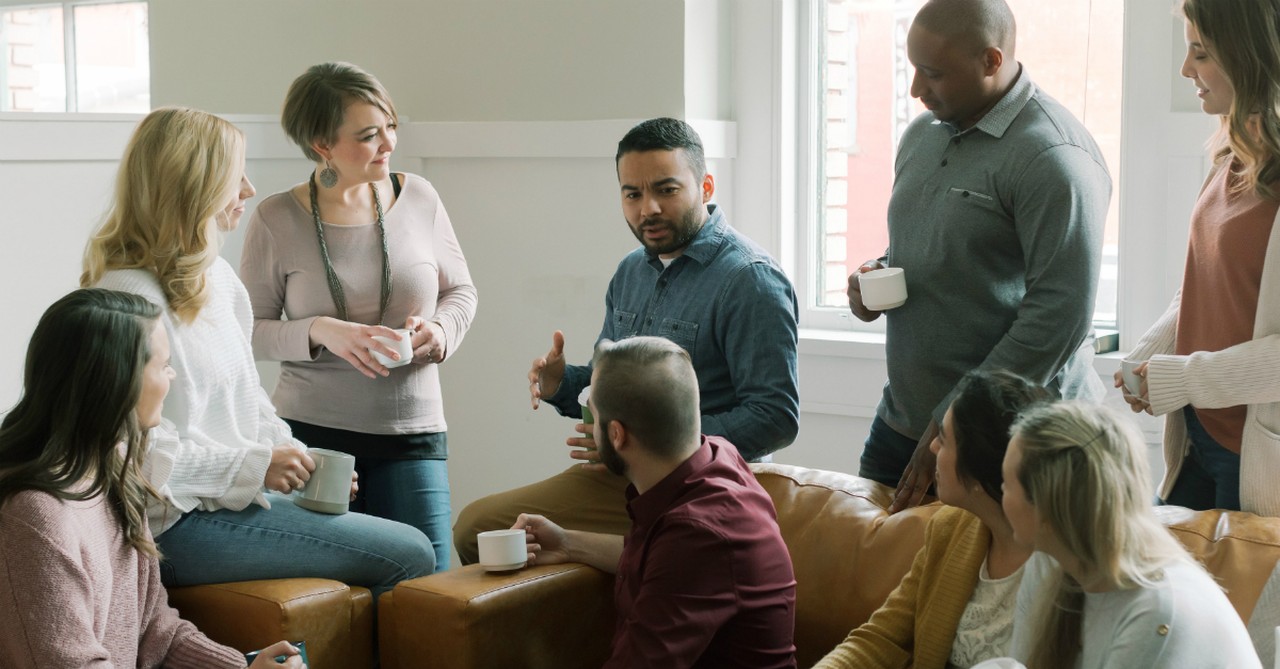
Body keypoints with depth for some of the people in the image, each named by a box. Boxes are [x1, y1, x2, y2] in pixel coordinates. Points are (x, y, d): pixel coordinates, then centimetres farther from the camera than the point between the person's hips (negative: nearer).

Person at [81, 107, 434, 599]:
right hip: (176, 525, -9)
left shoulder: (218, 277, 12)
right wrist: (256, 465, -17)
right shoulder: (131, 298, -18)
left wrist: (300, 460, 3)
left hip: (234, 497, 9)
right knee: (408, 556, -11)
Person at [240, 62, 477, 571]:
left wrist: (439, 329, -7)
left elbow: (461, 290, 14)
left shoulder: (418, 197, 2)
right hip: (312, 432, -2)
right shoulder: (276, 220, -4)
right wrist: (321, 331, -18)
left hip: (412, 432, 2)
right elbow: (250, 330, -1)